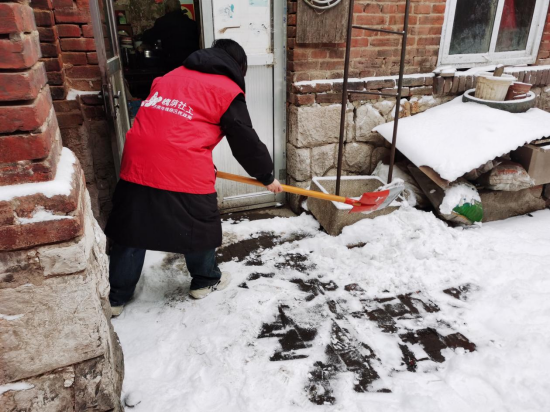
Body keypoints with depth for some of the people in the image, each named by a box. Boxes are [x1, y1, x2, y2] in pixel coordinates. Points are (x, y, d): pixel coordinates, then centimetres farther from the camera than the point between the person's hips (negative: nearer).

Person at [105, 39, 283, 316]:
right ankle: (205, 281, 36)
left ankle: (115, 297, 28)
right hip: (184, 171, -6)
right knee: (198, 226, 16)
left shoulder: (171, 76, 25)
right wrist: (266, 176, 21)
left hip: (137, 163, 6)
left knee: (131, 228, 15)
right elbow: (245, 141, 6)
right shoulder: (227, 91, 5)